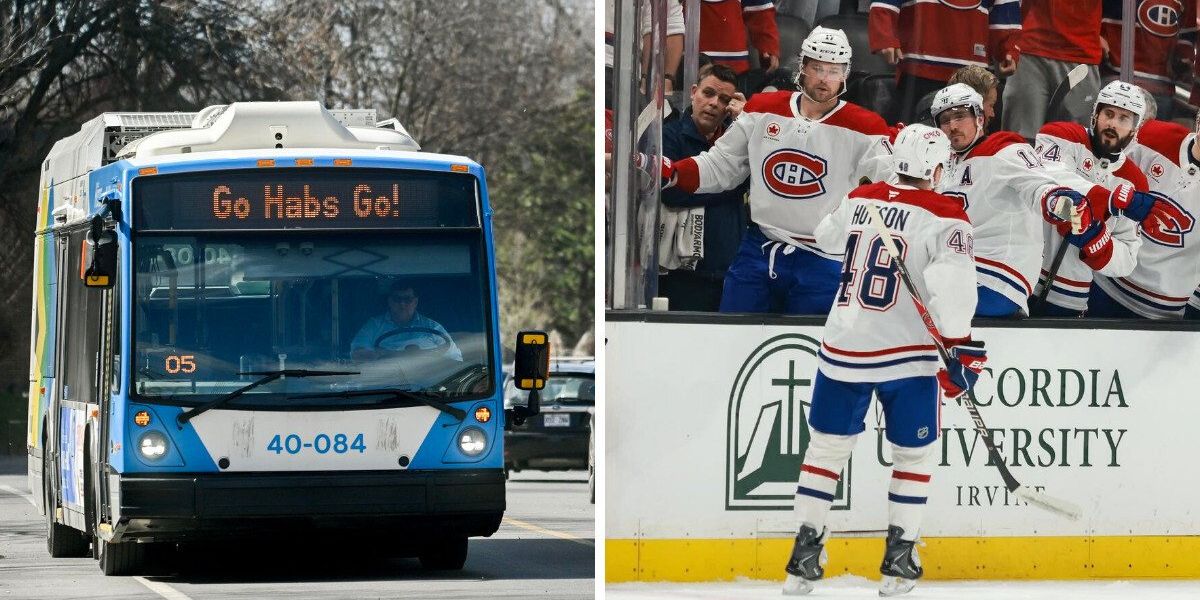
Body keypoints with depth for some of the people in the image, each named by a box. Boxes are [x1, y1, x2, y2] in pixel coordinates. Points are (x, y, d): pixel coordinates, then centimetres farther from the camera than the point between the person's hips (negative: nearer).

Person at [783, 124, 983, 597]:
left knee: (826, 447, 14)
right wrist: (960, 344, -18)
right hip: (907, 354, -4)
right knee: (914, 453, 14)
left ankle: (804, 556, 11)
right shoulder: (944, 216, -9)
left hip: (842, 349, 4)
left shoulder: (859, 200, 7)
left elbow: (827, 237, 28)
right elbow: (952, 280, -23)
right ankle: (899, 560, 10)